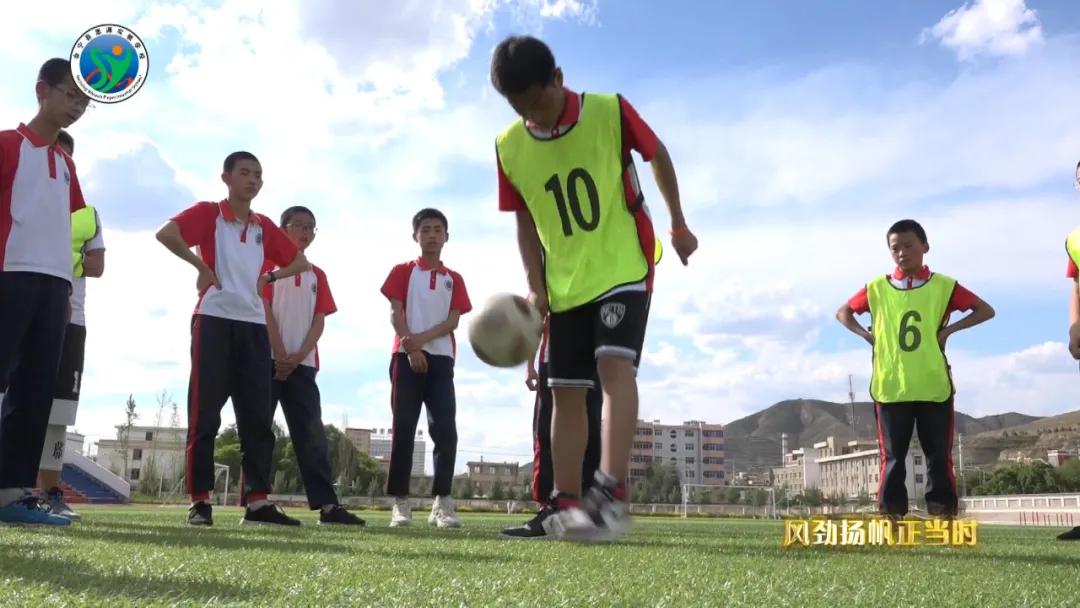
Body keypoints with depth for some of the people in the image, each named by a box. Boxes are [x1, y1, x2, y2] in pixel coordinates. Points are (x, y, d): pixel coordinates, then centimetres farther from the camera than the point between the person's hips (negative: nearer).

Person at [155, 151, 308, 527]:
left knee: (258, 414, 2)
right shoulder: (208, 213, 2)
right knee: (205, 411, -4)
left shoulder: (265, 227, 16)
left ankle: (258, 501, 5)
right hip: (214, 320, -5)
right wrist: (201, 265, -10)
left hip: (254, 325, 5)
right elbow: (166, 234, -14)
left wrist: (269, 277, 9)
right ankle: (200, 500, 1)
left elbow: (300, 262, 23)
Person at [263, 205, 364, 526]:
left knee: (312, 434, -2)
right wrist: (280, 355, -13)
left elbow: (319, 321, 9)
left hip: (303, 364, 4)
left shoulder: (317, 275, 17)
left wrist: (297, 357, -6)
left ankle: (327, 505, -5)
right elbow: (264, 310, -5)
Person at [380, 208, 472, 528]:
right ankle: (400, 502, -1)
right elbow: (395, 314, 1)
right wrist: (411, 349, -13)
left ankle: (442, 502, -4)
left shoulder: (454, 279, 15)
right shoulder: (403, 271, 10)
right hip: (406, 357, -2)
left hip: (441, 358, 2)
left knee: (445, 429, -8)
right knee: (403, 428, -4)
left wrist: (422, 338, -13)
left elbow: (453, 320, 4)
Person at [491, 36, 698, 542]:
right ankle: (567, 505, 7)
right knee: (566, 390, 2)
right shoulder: (508, 147, -4)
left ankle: (612, 492, -29)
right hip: (565, 285, 4)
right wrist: (536, 286, -3)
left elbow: (658, 157, 5)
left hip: (624, 267, -4)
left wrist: (678, 224, 10)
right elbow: (525, 221, 6)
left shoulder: (610, 112, -13)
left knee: (615, 363, -24)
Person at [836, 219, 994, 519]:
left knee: (939, 457, 2)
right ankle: (890, 517, 6)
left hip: (934, 387, -1)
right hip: (890, 388, 1)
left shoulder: (943, 286, 3)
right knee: (892, 457, 3)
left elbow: (986, 311, 7)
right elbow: (843, 312, 18)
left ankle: (943, 516, 7)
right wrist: (866, 335, 1)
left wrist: (949, 329, -6)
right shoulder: (877, 288, 6)